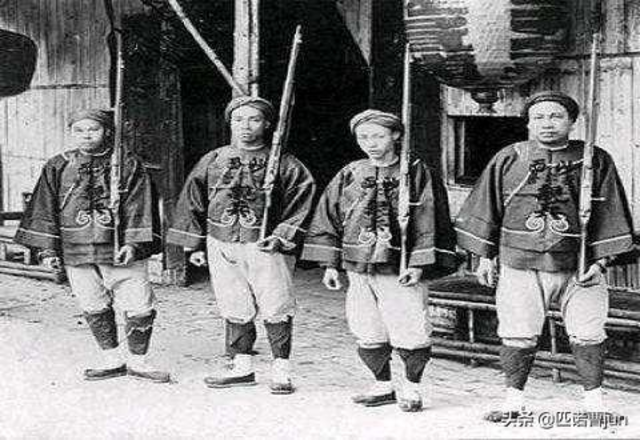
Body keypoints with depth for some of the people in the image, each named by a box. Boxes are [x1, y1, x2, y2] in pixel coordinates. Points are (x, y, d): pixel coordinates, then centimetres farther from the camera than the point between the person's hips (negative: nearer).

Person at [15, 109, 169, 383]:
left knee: (140, 308, -3)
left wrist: (133, 243, -12)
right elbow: (45, 209, 8)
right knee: (94, 309, 10)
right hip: (76, 252, 2)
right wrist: (47, 248, 2)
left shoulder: (128, 166, 1)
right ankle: (111, 359, 27)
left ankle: (137, 361, 16)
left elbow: (139, 208, -2)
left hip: (121, 251, -2)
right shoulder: (57, 167, 6)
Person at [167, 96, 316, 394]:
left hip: (265, 246, -3)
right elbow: (192, 202, 14)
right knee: (235, 310, 10)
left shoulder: (283, 164, 1)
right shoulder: (212, 161, 10)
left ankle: (281, 371, 6)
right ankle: (242, 367, 21)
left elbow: (302, 205, -2)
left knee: (276, 309, -4)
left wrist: (282, 237, -13)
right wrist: (194, 245, 10)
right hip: (222, 246, 3)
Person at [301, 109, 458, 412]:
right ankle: (383, 387, 26)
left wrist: (418, 265, -12)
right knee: (368, 335, 10)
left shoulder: (416, 174, -1)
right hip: (358, 270, 4)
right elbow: (327, 220, 12)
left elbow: (429, 222, -5)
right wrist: (330, 265, 6)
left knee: (410, 334, -4)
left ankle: (411, 389, 16)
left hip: (400, 270, -4)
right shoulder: (348, 176, 9)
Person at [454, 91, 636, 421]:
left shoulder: (596, 161, 3)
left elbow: (610, 214, 5)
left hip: (578, 268, 0)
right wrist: (485, 256, 5)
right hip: (519, 266, 0)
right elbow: (486, 208, 8)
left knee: (587, 336, 4)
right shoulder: (508, 160, 3)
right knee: (518, 336, 3)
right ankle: (513, 400, 19)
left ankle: (594, 400, 20)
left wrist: (600, 261, -2)